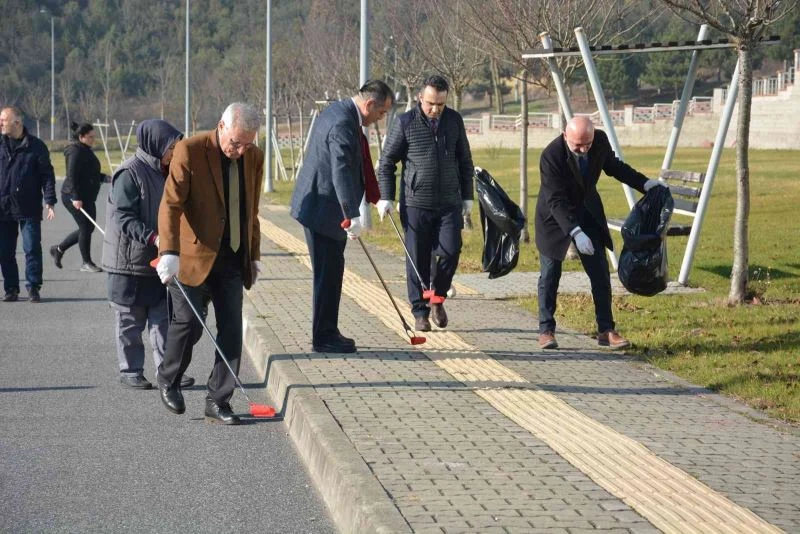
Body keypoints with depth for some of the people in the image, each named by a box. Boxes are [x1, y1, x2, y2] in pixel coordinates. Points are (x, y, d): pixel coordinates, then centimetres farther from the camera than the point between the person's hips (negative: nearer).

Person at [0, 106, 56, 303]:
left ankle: (33, 288, 7)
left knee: (32, 249, -3)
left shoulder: (36, 146, -1)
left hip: (29, 209, -3)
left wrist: (49, 201, -9)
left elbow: (47, 175, 0)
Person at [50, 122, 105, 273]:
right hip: (74, 197, -10)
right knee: (86, 227, -6)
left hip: (87, 197, 10)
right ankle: (87, 263, 3)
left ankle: (58, 249, 25)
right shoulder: (76, 151, -15)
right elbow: (72, 176, -22)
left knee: (88, 227, 12)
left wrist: (104, 177, 14)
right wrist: (76, 198, -27)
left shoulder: (85, 151, 16)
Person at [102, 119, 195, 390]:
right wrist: (153, 238, -31)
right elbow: (123, 217, -22)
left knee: (164, 317, 6)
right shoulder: (129, 173, -15)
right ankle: (130, 371, 12)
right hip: (130, 260, -7)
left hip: (158, 259, 7)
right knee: (131, 320, 3)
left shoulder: (162, 172, 11)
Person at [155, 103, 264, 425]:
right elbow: (170, 205, -17)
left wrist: (254, 256, 17)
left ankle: (218, 402, 7)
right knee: (189, 323, -3)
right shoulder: (190, 151, -12)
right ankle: (168, 377, 26)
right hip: (194, 256, -5)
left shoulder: (254, 158, 5)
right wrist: (169, 253, -27)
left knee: (231, 329, 0)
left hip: (232, 260, 5)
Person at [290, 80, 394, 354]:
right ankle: (323, 338, 3)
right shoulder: (343, 124, -22)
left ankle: (326, 333, 24)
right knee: (328, 273, -4)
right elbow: (342, 171, -33)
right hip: (323, 208, -11)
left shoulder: (337, 111, 12)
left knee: (331, 273, 16)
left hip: (319, 204, 11)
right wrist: (353, 216, -38)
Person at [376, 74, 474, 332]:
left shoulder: (454, 120, 6)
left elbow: (465, 161, 15)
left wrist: (467, 196, 14)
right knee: (417, 260, 1)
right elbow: (386, 162, 1)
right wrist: (386, 198, -4)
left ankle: (437, 298, 17)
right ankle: (420, 313, 11)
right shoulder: (405, 123, -4)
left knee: (450, 252, -8)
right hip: (416, 204, -2)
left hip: (449, 204, 2)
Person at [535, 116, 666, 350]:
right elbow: (556, 201, -31)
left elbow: (613, 166, 7)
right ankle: (546, 330, 12)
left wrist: (645, 183, -1)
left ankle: (606, 331, 6)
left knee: (600, 274, 1)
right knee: (550, 275, 0)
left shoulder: (600, 141, -16)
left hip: (588, 212, 4)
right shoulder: (551, 156, -30)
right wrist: (576, 233, -41)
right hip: (555, 217, -4)